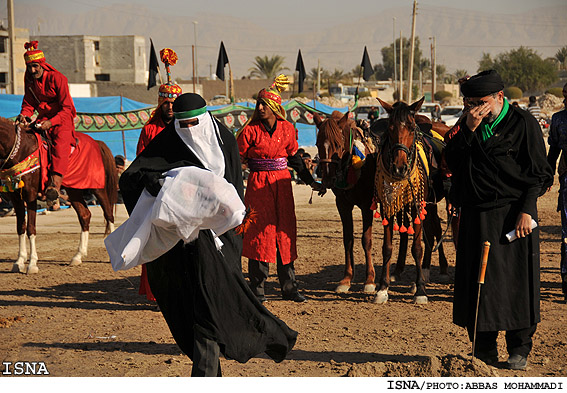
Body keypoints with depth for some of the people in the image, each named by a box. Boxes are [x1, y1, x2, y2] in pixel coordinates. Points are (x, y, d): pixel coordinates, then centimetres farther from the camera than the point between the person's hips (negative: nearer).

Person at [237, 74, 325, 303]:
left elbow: (294, 158, 16)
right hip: (258, 185, -3)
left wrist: (311, 182, 19)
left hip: (282, 185, 3)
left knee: (285, 232, 6)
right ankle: (257, 289, 2)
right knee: (259, 231, -5)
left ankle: (289, 288, 14)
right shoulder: (251, 131, -4)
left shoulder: (287, 129, 5)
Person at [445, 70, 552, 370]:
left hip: (512, 214, -5)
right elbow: (452, 162, 0)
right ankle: (484, 350, 17)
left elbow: (540, 174, -5)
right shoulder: (469, 126, 10)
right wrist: (468, 130, -10)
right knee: (477, 281, 6)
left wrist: (527, 210, -14)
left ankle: (519, 350, 12)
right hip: (475, 216, 5)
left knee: (516, 281, 0)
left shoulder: (522, 123, -5)